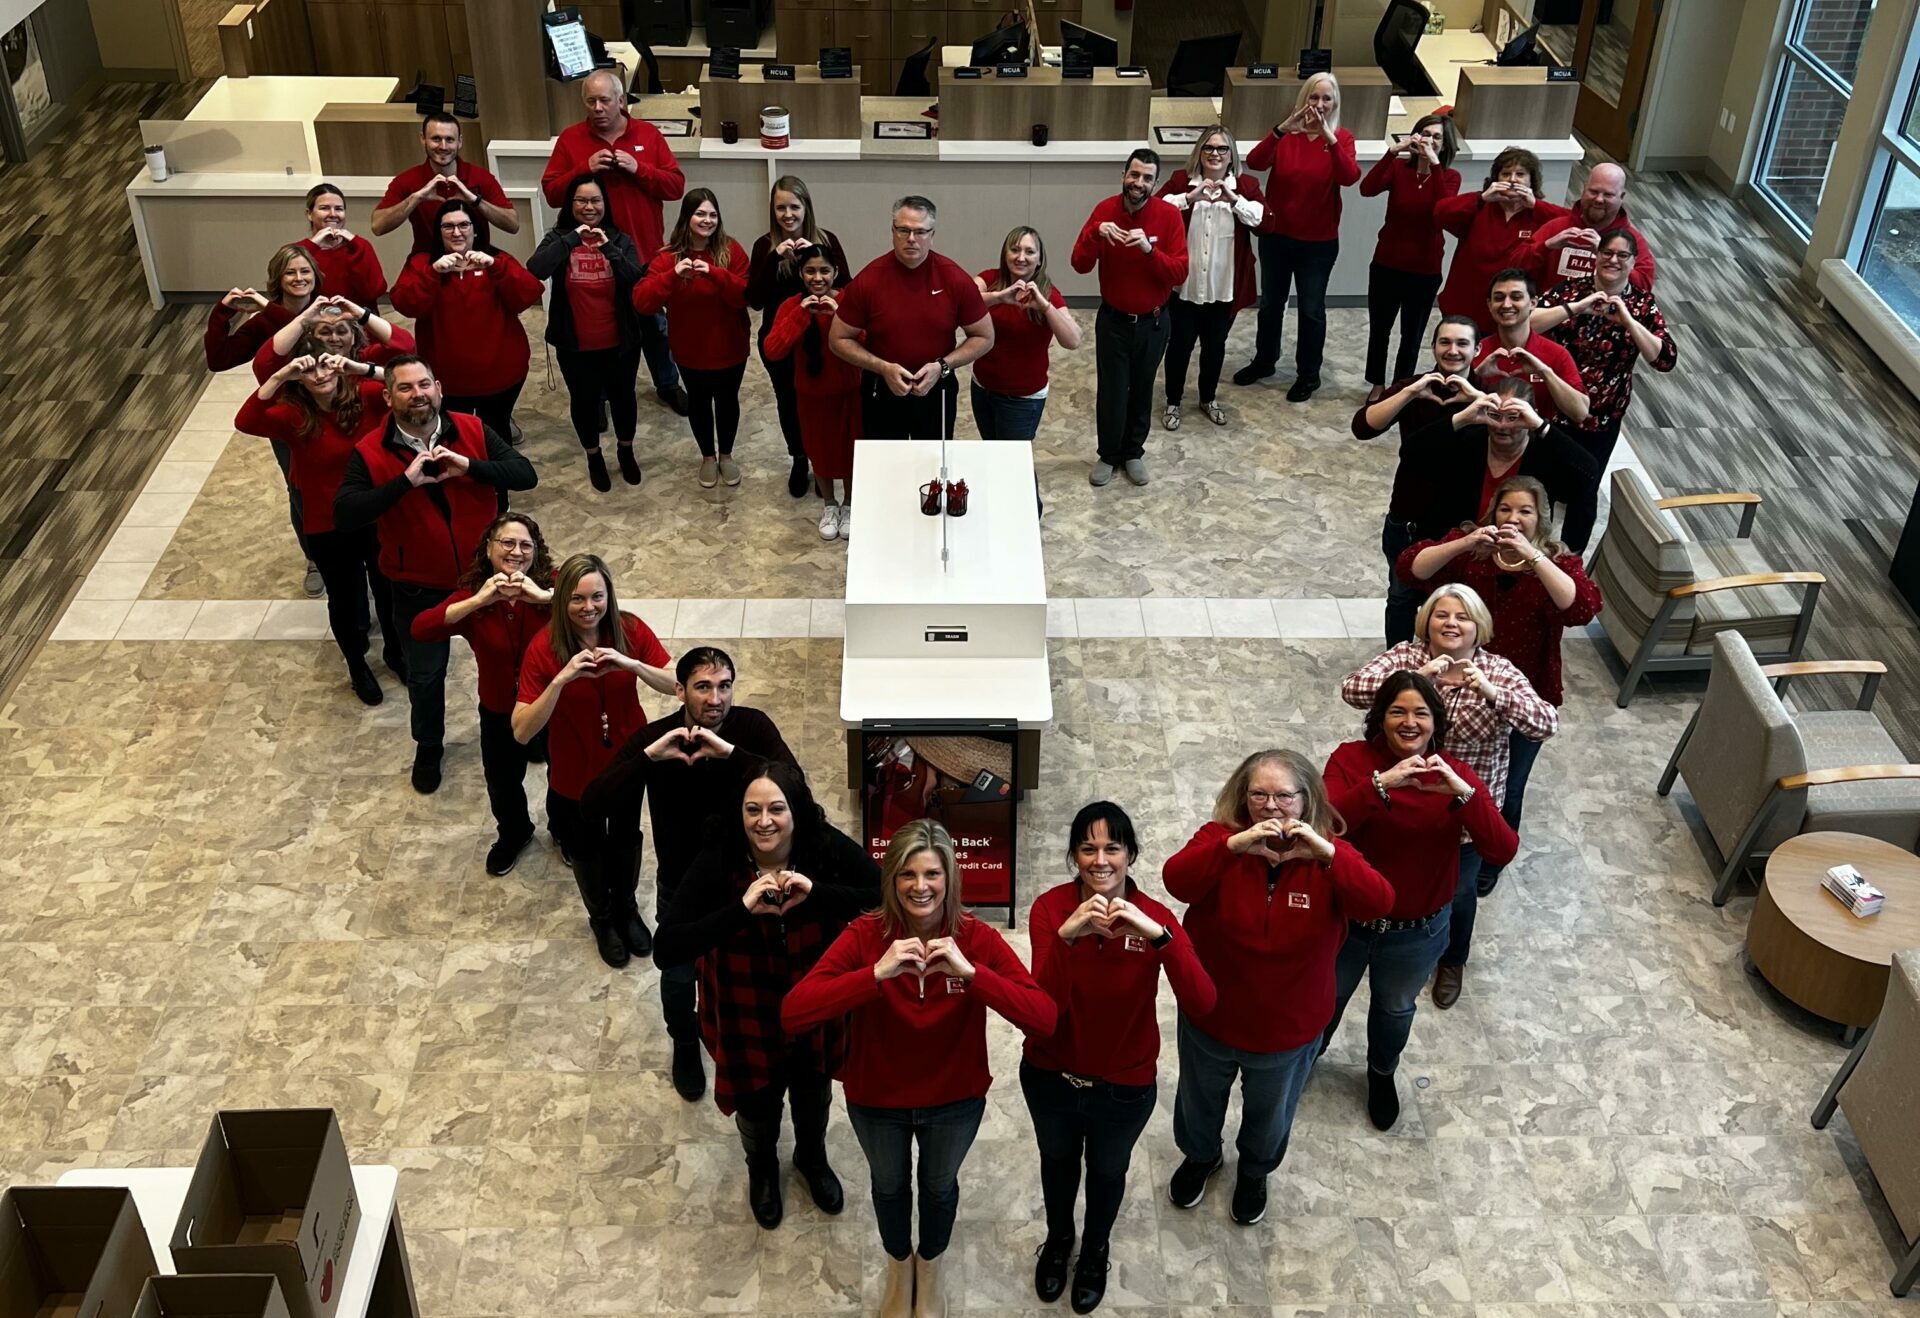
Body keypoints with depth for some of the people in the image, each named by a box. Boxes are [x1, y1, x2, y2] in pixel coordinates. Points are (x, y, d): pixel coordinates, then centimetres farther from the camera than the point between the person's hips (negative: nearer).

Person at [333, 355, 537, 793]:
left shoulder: (473, 431, -11)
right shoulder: (370, 453, -17)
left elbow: (526, 475, -17)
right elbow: (344, 515, -28)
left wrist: (469, 467, -32)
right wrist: (406, 481, -36)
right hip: (419, 588, -1)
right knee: (425, 675, 18)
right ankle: (428, 748, 45)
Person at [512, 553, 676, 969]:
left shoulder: (630, 630, -19)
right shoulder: (544, 648, -25)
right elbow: (522, 731, -28)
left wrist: (630, 664, -36)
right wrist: (562, 680, -41)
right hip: (576, 771, -2)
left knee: (626, 839, 26)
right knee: (587, 848, 22)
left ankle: (627, 909, 54)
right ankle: (601, 919, 51)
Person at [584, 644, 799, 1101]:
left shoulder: (752, 727, -21)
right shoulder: (654, 737, -22)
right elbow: (591, 806, -32)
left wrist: (728, 751, -46)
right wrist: (650, 755, -44)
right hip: (681, 886, 0)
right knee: (679, 976, 19)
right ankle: (685, 1044, 52)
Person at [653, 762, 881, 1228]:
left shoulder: (828, 849, -23)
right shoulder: (716, 866, -26)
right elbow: (665, 951, -33)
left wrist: (816, 894, -38)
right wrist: (742, 910, -42)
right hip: (749, 1019, -1)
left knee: (814, 1094, 28)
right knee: (757, 1104, 24)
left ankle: (812, 1158, 62)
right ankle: (762, 1168, 59)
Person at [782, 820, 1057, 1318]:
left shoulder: (977, 938, -23)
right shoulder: (865, 935, -25)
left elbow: (1045, 1018, -33)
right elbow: (792, 1012, -37)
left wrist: (970, 971, -43)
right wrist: (877, 973, -46)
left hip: (955, 1100, 0)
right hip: (876, 1099, 0)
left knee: (939, 1185, 27)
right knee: (889, 1184, 27)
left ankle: (929, 1269, 59)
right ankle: (899, 1268, 59)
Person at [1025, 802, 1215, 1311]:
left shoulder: (1154, 917, -21)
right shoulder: (1050, 907, -21)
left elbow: (1201, 1005, -35)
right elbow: (1045, 1006, -30)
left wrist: (1159, 936, -47)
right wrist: (1065, 936, -45)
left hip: (1125, 1086, 0)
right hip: (1050, 1075, 0)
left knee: (1107, 1171, 26)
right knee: (1057, 1161, 28)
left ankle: (1096, 1250, 57)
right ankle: (1058, 1240, 59)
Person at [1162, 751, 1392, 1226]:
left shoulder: (1327, 854, -19)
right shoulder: (1221, 838, -20)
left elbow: (1377, 903, -36)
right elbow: (1176, 881, -39)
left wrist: (1325, 853, -49)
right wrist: (1235, 845, -52)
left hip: (1289, 1028, 0)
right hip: (1210, 1018, 0)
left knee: (1270, 1114, 28)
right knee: (1200, 1099, 29)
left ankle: (1255, 1171, 60)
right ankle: (1200, 1156, 62)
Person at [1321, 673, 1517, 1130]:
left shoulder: (1456, 774, -16)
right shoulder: (1351, 758, -19)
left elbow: (1502, 851, -26)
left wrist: (1464, 794, -41)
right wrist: (1380, 784, -47)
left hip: (1417, 932, 1)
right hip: (1345, 918, -1)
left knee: (1396, 1008, 28)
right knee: (1326, 997, 26)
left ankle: (1381, 1073, 59)